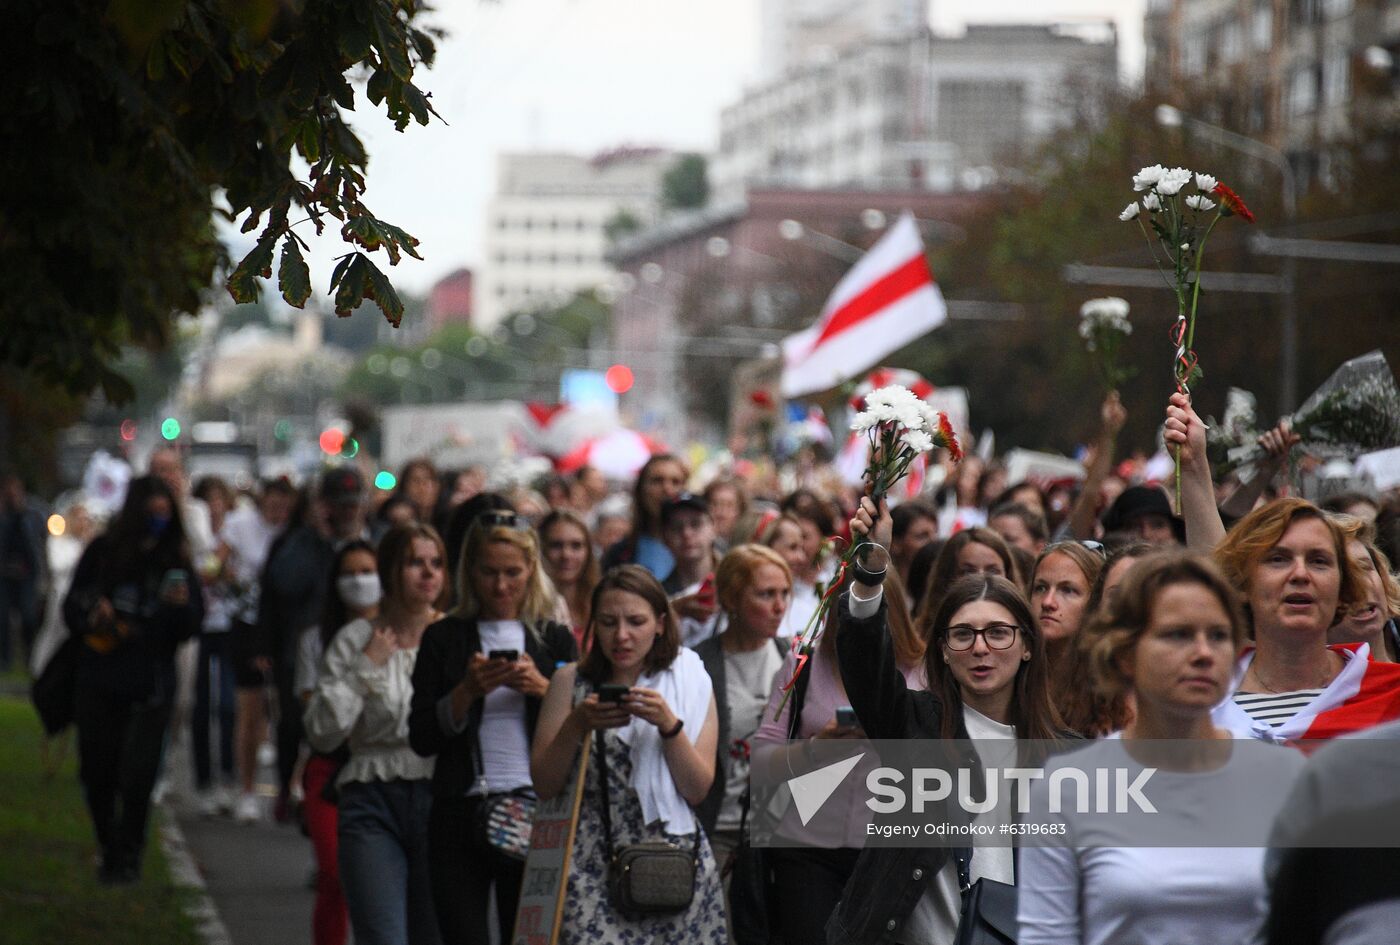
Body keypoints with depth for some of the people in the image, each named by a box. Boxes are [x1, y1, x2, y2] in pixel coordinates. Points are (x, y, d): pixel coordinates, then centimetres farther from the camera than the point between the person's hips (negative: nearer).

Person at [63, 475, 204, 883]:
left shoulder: (175, 561, 4)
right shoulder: (102, 553, 1)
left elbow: (192, 627, 4)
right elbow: (72, 608, 8)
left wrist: (182, 605, -16)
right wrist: (92, 617, -13)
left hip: (152, 683, -1)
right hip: (100, 681, 1)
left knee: (138, 774, -9)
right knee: (97, 771, 4)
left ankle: (129, 854, 5)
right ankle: (110, 851, 22)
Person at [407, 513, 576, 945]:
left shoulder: (555, 639, 10)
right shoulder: (444, 638, 8)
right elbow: (422, 739, 2)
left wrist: (542, 689, -11)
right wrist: (469, 691, -12)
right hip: (462, 815, 0)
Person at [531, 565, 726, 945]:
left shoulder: (690, 681, 6)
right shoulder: (572, 681, 7)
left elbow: (698, 789, -1)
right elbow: (544, 785, 2)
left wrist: (668, 724, -14)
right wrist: (578, 724, -12)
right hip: (591, 866, 0)